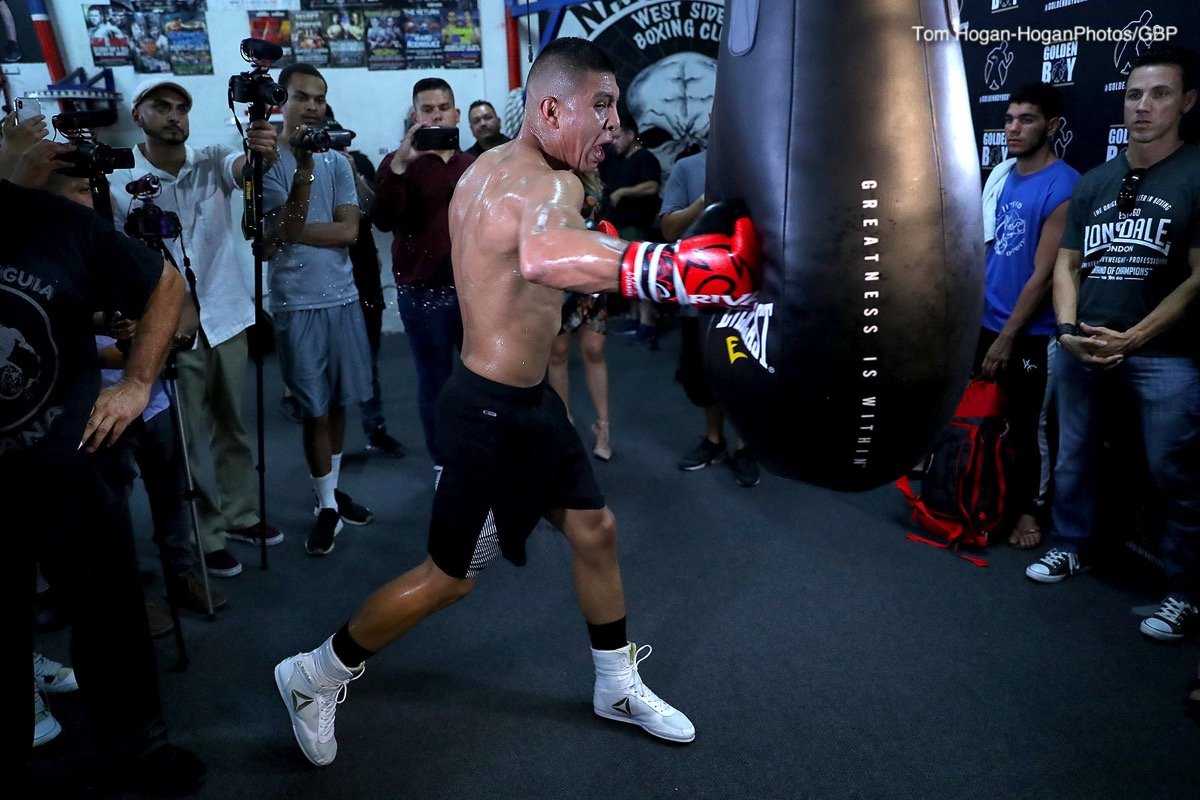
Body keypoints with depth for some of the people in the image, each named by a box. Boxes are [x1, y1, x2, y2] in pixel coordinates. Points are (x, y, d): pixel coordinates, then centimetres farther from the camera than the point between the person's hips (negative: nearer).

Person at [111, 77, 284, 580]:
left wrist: (260, 152, -45)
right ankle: (205, 536, 20)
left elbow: (242, 167, -22)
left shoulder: (212, 162, 0)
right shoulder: (119, 182, -7)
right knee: (185, 438, 6)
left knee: (233, 425, 16)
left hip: (227, 316, 3)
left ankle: (240, 514, 32)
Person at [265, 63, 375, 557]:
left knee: (339, 402, 13)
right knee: (315, 408, 1)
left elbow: (349, 230, -5)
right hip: (297, 303, -4)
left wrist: (296, 232, -14)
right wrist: (303, 167, -25)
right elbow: (288, 228, -20)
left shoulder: (336, 160, 6)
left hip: (342, 297, 4)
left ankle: (334, 491, 29)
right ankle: (325, 505, 14)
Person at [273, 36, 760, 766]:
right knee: (449, 578, 7)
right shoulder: (544, 184, -25)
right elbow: (544, 260, -51)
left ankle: (619, 687, 37)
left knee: (595, 529, 17)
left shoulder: (496, 166, 6)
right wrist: (687, 268, -56)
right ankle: (314, 677, 30)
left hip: (524, 398, 10)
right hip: (494, 413, -10)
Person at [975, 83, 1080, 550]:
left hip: (1029, 332, -6)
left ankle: (1025, 507, 25)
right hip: (989, 321, 6)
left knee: (1022, 424, 7)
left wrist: (1007, 338, -15)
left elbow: (1042, 274, -17)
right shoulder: (1002, 174, 5)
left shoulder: (1063, 187, -16)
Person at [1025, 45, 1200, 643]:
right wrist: (1069, 330, -4)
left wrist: (1131, 339, -15)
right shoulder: (1093, 182, 12)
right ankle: (1071, 548, 32)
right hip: (1081, 349, 5)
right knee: (1073, 457, 15)